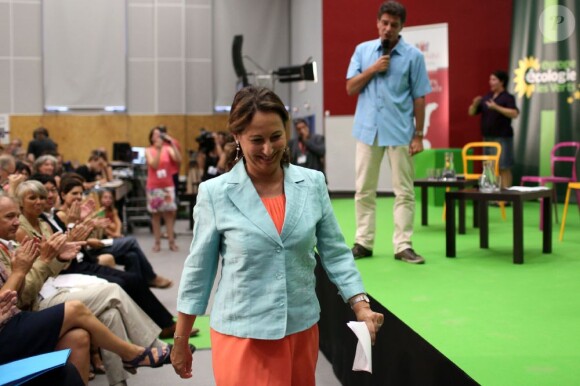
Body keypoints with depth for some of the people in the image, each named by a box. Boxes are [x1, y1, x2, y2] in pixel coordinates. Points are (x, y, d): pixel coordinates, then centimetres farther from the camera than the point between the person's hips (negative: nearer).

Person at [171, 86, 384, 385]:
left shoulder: (312, 184, -2)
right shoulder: (215, 193, -8)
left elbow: (335, 253, 4)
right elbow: (198, 270, -2)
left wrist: (361, 307, -7)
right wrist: (180, 342, 2)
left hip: (302, 329, 3)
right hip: (241, 335, -3)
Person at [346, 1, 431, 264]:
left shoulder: (413, 55, 0)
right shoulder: (362, 50, 7)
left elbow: (419, 98, 0)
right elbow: (350, 88, 4)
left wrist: (418, 134, -3)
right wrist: (372, 70, -10)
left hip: (400, 132, -2)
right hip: (367, 130, 2)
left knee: (404, 191, 1)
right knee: (364, 190, 6)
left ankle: (403, 246, 7)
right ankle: (363, 242, 15)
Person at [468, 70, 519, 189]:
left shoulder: (508, 97, -4)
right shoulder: (486, 97, 13)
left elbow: (514, 114, -18)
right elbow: (471, 112, 15)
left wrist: (496, 107, -25)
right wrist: (475, 104, -7)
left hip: (502, 138, -6)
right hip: (487, 137, 6)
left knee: (504, 168, -8)